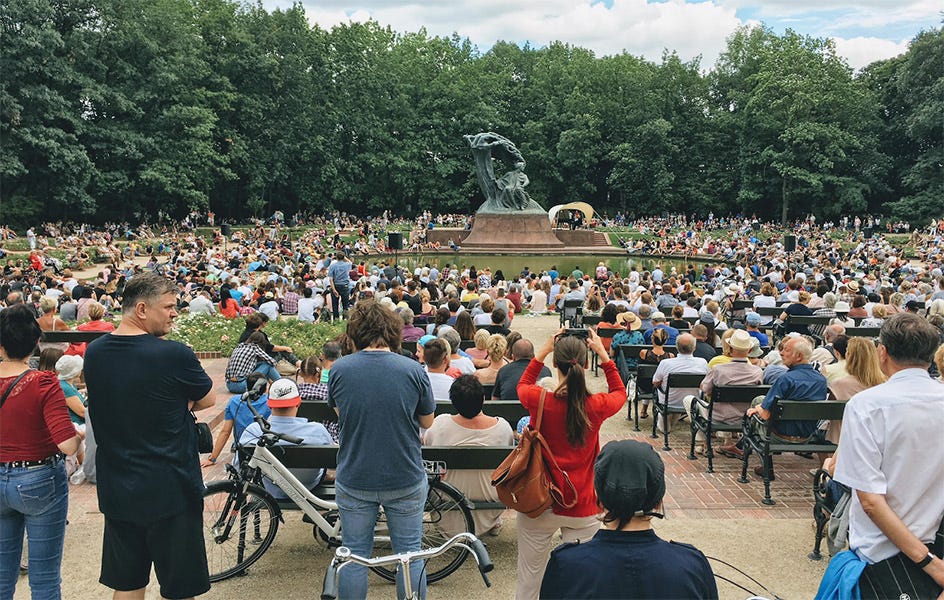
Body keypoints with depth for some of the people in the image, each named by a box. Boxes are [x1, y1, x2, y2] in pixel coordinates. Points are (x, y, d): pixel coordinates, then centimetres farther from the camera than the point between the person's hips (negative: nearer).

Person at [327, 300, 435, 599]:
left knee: (354, 555, 15)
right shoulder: (413, 369, -10)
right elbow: (427, 422, 1)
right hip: (406, 481, 0)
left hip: (354, 481, 1)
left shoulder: (339, 369, -8)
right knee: (409, 554, 14)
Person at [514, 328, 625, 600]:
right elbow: (620, 392, 13)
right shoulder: (596, 406, -11)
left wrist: (544, 349, 8)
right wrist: (603, 354, 9)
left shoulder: (540, 401, -13)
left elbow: (522, 385, 13)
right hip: (582, 509, 0)